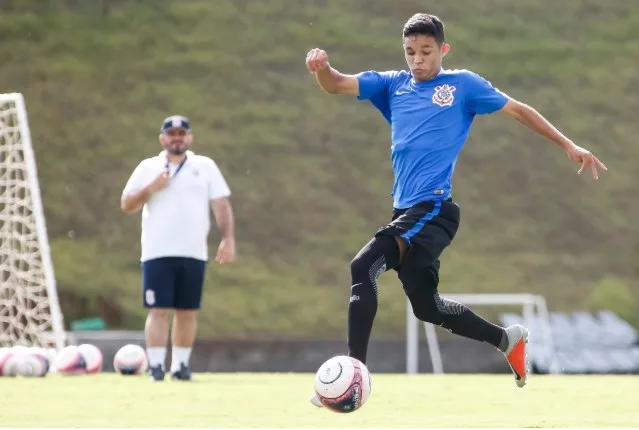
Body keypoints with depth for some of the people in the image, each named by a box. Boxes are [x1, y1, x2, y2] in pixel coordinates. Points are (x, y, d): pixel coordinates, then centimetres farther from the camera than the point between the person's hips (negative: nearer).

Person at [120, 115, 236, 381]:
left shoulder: (205, 166, 9)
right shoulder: (147, 168, 9)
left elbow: (221, 204, 6)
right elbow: (126, 205, 6)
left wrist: (228, 239, -5)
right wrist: (150, 188, -10)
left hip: (193, 253, 1)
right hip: (157, 252, -1)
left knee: (187, 311, 4)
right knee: (158, 310, -8)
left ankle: (181, 365, 12)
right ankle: (156, 365, -9)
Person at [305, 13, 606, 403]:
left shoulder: (463, 84, 4)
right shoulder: (392, 85, 14)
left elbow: (518, 110, 11)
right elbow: (336, 85, 6)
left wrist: (568, 145, 7)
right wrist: (322, 66, -18)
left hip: (434, 209, -7)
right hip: (407, 211, 7)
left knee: (364, 267, -25)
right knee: (426, 305, 18)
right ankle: (508, 339, 39)